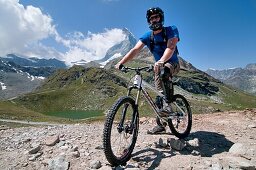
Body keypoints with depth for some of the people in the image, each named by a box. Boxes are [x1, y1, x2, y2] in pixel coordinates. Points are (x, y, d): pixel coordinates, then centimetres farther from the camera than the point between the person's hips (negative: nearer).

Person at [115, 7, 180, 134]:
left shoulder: (171, 30, -13)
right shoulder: (147, 36, -4)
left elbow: (171, 47, -30)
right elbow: (135, 50, -17)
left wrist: (161, 61, -51)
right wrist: (121, 62, -32)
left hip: (172, 64, -4)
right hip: (159, 66, 5)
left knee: (161, 70, -40)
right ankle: (160, 125, 17)